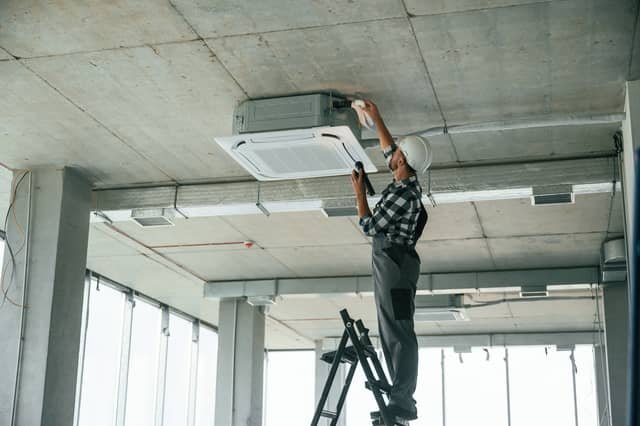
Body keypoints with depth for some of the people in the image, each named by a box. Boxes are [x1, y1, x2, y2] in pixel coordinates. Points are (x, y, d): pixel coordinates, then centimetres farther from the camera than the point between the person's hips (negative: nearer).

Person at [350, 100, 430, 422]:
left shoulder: (402, 194, -17)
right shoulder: (409, 183, 12)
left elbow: (369, 226, -14)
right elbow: (388, 149, 28)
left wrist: (359, 190, -4)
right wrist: (376, 119, 31)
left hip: (393, 262, -10)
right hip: (391, 262, 10)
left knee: (398, 332, -12)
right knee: (392, 332, 9)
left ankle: (402, 402, -13)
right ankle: (401, 400, 11)